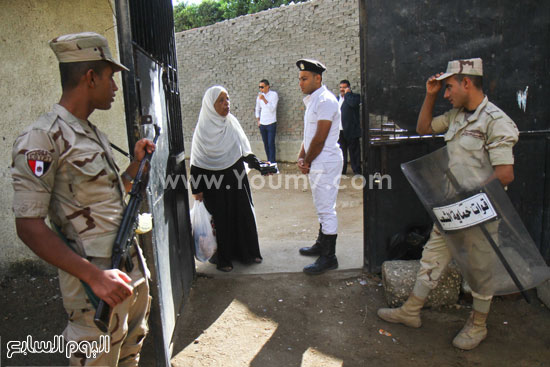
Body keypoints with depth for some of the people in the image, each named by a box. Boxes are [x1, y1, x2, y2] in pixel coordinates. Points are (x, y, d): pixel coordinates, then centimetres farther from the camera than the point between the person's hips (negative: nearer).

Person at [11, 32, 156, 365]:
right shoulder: (44, 138, -16)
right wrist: (95, 276, -24)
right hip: (95, 286, -8)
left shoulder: (95, 134, 11)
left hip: (133, 271, 8)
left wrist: (138, 162, 8)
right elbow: (29, 226, -19)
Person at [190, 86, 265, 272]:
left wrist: (256, 163, -8)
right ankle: (222, 258, 22)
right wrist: (197, 189, -9)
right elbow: (197, 161, -8)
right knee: (220, 219, 5)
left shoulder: (232, 122, 2)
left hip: (236, 176, 4)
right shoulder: (203, 128, -10)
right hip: (214, 181, -4)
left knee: (244, 214, 10)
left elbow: (245, 150, 9)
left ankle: (246, 252, 28)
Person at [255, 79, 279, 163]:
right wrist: (258, 120, 11)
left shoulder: (274, 94, -7)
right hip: (262, 124, 5)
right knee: (265, 143, 8)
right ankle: (269, 161, 17)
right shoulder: (260, 95, 9)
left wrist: (264, 99, -21)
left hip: (271, 124, -5)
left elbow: (272, 108, -16)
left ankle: (272, 162, -3)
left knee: (271, 143, -8)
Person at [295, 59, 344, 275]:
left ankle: (329, 258, 3)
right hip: (317, 163, 10)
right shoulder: (312, 100, 16)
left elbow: (320, 138, -20)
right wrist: (301, 157, 5)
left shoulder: (325, 101, -17)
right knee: (322, 207, 20)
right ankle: (321, 245, 34)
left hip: (325, 163, -10)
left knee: (327, 209, -5)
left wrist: (307, 162, -9)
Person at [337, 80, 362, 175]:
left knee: (354, 151, 0)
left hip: (351, 130, -6)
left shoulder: (354, 96, -1)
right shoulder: (337, 99, 19)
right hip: (339, 131, 6)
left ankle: (357, 170, 7)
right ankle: (342, 170, 22)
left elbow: (354, 103, -24)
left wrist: (347, 93, -11)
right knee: (341, 151, 12)